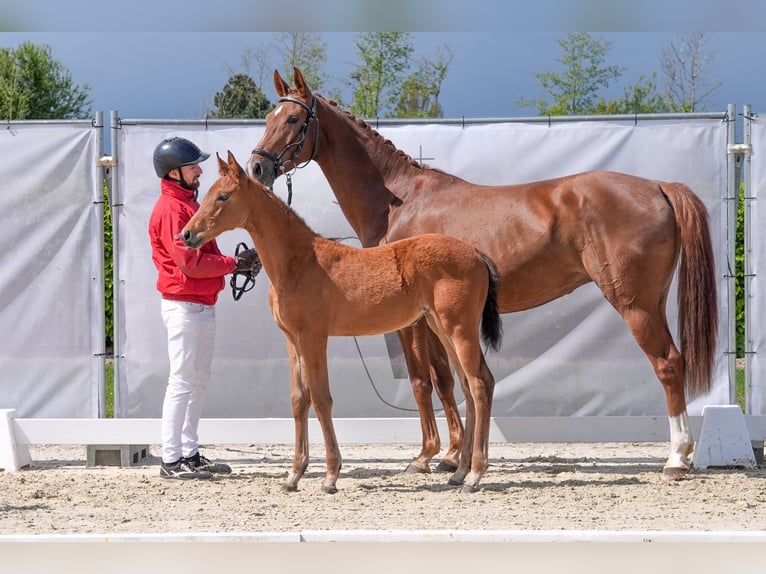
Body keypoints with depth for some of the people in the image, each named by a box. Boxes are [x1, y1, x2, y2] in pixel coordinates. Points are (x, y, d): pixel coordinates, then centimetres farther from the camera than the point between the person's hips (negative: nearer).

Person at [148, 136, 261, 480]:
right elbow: (191, 264, -22)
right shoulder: (171, 209, -16)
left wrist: (236, 262, 3)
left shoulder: (188, 203, 16)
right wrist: (234, 264, -15)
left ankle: (190, 454, 20)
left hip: (203, 305, 10)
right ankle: (171, 461, -5)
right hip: (184, 306, -10)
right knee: (182, 383, -7)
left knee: (199, 382, 14)